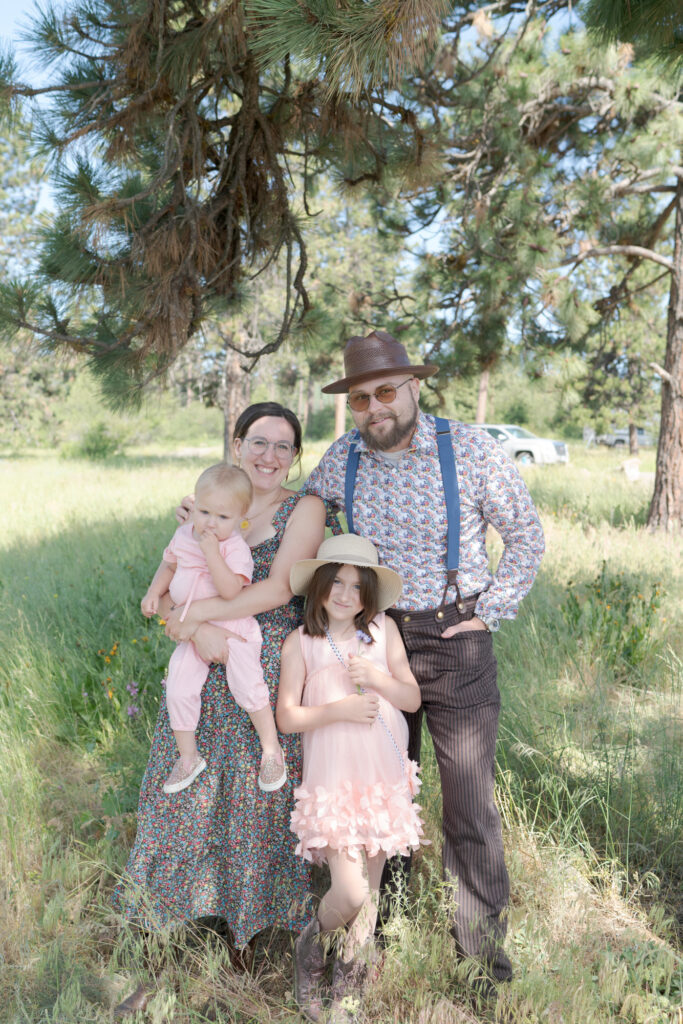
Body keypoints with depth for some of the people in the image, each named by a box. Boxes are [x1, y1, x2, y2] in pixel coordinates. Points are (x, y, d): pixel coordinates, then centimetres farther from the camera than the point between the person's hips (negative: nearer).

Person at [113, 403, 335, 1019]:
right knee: (182, 798, 6)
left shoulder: (306, 508, -3)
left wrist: (193, 614, -15)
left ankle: (249, 928, 31)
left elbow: (278, 589, -14)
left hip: (270, 682, -3)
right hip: (204, 673, 4)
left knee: (260, 801, 7)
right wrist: (197, 631, -18)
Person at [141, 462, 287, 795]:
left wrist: (212, 552, -35)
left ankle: (271, 750, 13)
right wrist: (153, 592, 3)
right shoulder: (184, 535, 0)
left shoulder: (235, 548, -19)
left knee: (248, 689, -9)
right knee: (178, 691, -4)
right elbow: (169, 565, 18)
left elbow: (231, 590, -33)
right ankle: (188, 757, 15)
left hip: (232, 630, -5)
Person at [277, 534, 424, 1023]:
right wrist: (337, 709, -18)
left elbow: (413, 698, 4)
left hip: (385, 776, 3)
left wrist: (377, 678, -14)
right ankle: (310, 946, 22)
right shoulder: (301, 642, -5)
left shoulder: (384, 629, 2)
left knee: (370, 892, 10)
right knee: (349, 894, -12)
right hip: (333, 779, -3)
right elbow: (286, 717, -4)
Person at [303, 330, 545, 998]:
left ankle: (482, 942, 22)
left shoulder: (469, 450, -9)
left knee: (470, 803, 2)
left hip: (455, 639, -3)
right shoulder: (341, 460, 0)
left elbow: (525, 532, 0)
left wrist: (490, 613, -4)